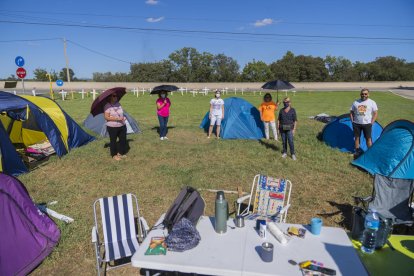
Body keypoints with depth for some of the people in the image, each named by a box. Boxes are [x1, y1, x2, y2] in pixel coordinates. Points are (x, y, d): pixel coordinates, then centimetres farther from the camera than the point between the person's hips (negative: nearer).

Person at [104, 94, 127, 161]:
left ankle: (120, 153, 31)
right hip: (112, 127, -6)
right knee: (113, 141, 8)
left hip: (122, 126, 7)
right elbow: (106, 117, -18)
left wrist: (123, 117, 5)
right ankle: (114, 155, 24)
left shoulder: (118, 103, 7)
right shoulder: (107, 106, -14)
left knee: (123, 139, 12)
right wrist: (117, 118, -24)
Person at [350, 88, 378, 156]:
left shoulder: (372, 102, 1)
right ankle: (357, 151, 18)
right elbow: (351, 112, 12)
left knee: (368, 138, 2)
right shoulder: (355, 102, 6)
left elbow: (375, 113, 0)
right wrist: (352, 121, 3)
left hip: (367, 124, -2)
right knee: (357, 137, 8)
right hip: (356, 124, 2)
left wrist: (371, 122, -8)